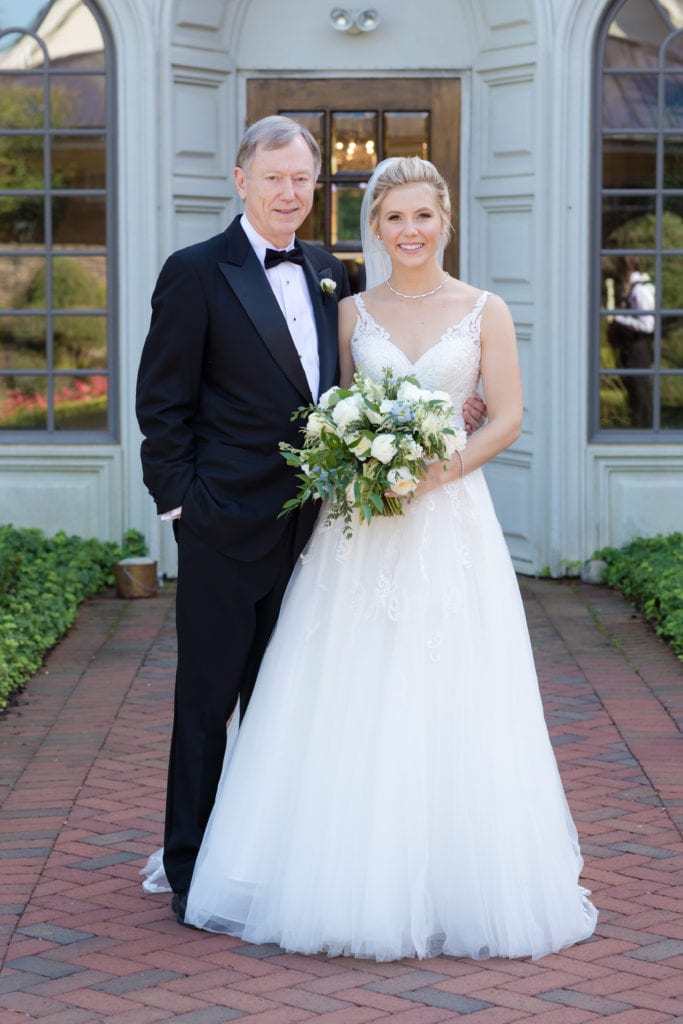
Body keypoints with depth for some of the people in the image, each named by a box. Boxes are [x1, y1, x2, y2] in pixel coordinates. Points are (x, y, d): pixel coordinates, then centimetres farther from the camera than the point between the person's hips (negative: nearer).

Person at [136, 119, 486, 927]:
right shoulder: (195, 273, -7)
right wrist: (182, 503, -12)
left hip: (304, 526, 6)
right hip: (226, 527, -6)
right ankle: (191, 869, 12)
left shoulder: (328, 274, 11)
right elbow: (162, 403, -8)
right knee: (208, 700, 2)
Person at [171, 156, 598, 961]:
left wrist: (433, 473, -14)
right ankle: (357, 883, 10)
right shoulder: (352, 313, 9)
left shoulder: (484, 312, 3)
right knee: (352, 705, 0)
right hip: (359, 527, 2)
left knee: (449, 706, -1)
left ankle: (457, 887, 10)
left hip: (450, 522, -1)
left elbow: (506, 419, -1)